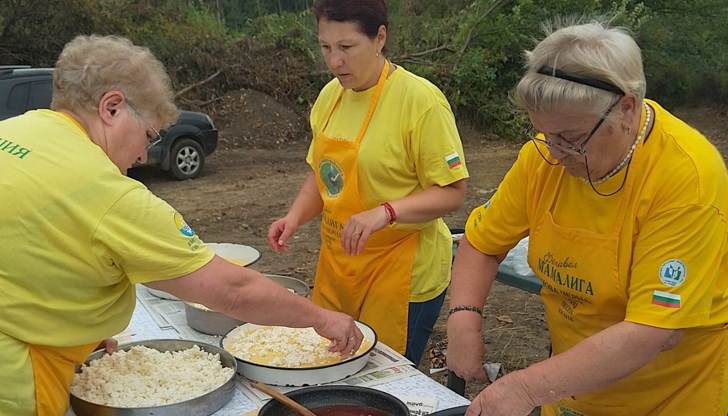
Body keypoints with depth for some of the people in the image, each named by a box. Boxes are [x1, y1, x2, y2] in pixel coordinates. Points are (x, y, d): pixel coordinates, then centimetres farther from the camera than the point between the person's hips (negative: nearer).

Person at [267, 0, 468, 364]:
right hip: (336, 263, 6)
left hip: (402, 274, -6)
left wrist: (384, 212, -29)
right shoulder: (330, 95, 5)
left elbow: (451, 192, -16)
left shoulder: (421, 100, -16)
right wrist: (295, 217, -3)